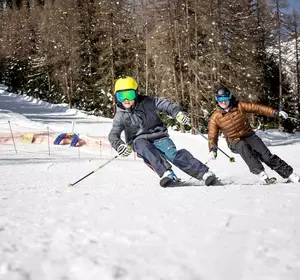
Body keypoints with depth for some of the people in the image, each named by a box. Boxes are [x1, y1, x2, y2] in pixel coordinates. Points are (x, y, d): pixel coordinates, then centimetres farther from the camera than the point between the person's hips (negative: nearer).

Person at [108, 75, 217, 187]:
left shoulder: (146, 102, -3)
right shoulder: (120, 116, -1)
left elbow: (164, 104, -9)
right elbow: (113, 135, -8)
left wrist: (177, 112, -30)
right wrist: (119, 145, -31)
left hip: (158, 137, -1)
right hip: (140, 140, 1)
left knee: (173, 154, -26)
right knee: (145, 148, -36)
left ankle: (204, 172, -30)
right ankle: (165, 173, -47)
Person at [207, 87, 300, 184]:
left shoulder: (239, 106, -6)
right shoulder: (215, 118, -8)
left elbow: (257, 108, -7)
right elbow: (212, 136, -6)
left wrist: (275, 112, -14)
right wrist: (212, 149, -25)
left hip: (249, 136, 1)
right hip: (235, 142, -1)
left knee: (266, 155, -16)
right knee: (243, 147, -36)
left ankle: (289, 173, -9)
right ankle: (262, 174, -40)